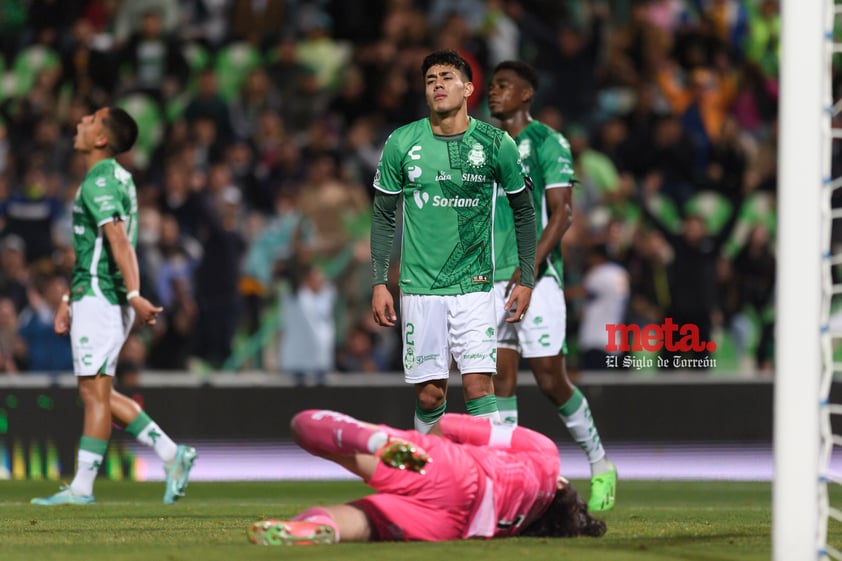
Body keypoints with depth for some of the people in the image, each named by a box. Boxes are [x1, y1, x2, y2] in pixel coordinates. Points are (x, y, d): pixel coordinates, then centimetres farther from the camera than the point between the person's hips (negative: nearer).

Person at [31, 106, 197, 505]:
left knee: (94, 392, -7)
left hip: (99, 299, -10)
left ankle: (82, 487, -4)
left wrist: (134, 294, -32)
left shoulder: (100, 182, -12)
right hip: (94, 297, 10)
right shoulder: (114, 178, 19)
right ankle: (171, 454, 10)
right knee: (97, 393, 12)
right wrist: (69, 300, 26)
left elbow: (119, 241, -24)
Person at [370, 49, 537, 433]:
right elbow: (383, 215, 8)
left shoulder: (495, 144, -2)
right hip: (419, 288, 1)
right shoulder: (402, 143, -1)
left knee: (478, 386, -12)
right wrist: (379, 283, 3)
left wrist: (526, 279, 5)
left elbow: (523, 210, 9)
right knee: (429, 394, 1)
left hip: (474, 286, -1)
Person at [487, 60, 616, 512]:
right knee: (500, 377, -1)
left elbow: (562, 212, -10)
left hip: (537, 275, -6)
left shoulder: (547, 143, -3)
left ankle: (600, 465, 11)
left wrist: (530, 266, -20)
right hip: (491, 279, 6)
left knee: (550, 378, -6)